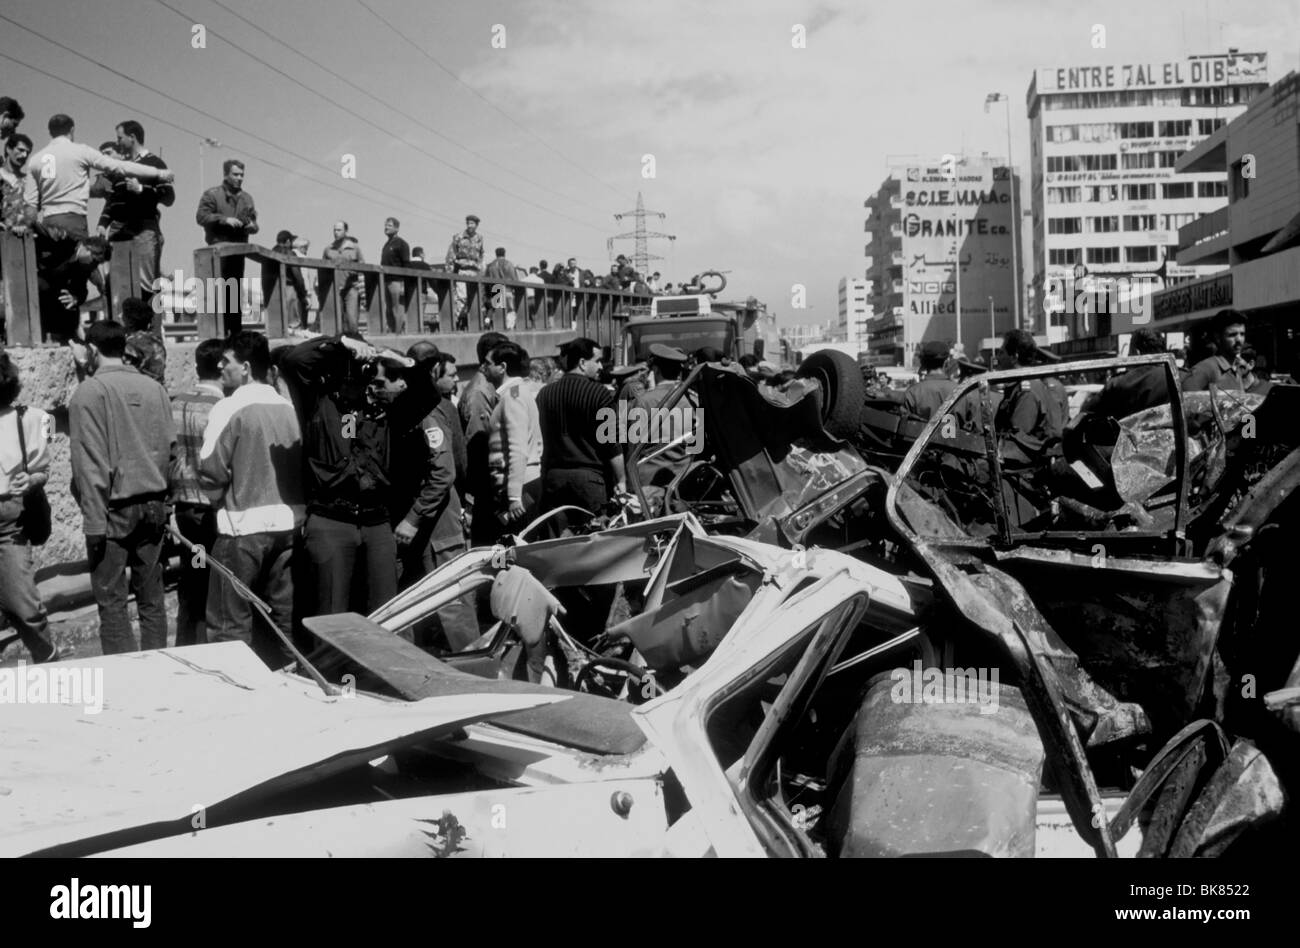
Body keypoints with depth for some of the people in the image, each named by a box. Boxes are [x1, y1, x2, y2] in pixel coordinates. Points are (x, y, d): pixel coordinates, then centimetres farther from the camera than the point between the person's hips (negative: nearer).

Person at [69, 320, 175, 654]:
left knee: (112, 603, 3)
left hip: (113, 509, -5)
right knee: (151, 597, 12)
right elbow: (170, 446, 5)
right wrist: (156, 487, 16)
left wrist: (94, 522, -11)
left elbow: (90, 463, -13)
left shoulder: (89, 392, -10)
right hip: (153, 505, 5)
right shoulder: (154, 388, 3)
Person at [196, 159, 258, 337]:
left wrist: (252, 226, -3)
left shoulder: (246, 198, 18)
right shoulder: (211, 195, 1)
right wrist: (224, 219, -19)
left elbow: (253, 221, 21)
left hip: (238, 250, 5)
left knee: (236, 293, 8)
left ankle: (236, 331, 12)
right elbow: (201, 216, -9)